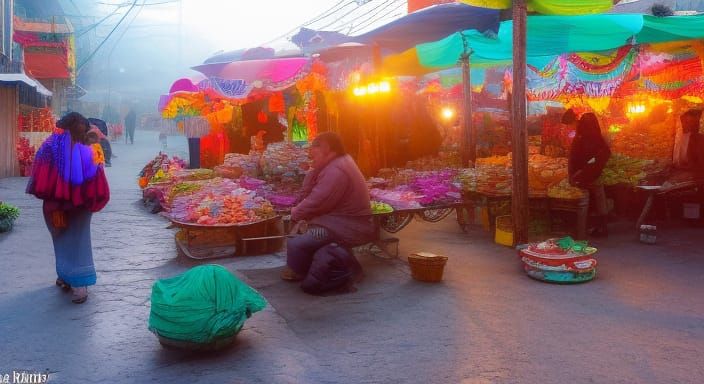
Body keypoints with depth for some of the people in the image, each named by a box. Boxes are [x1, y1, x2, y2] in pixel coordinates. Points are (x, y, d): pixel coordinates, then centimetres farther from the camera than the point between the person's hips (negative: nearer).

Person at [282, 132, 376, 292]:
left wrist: (295, 213, -6)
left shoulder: (336, 171, -20)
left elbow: (316, 202, -21)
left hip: (348, 229, -11)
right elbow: (308, 191, 12)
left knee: (295, 244, -19)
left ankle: (297, 273, 10)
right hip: (342, 221, 11)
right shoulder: (334, 164, 13)